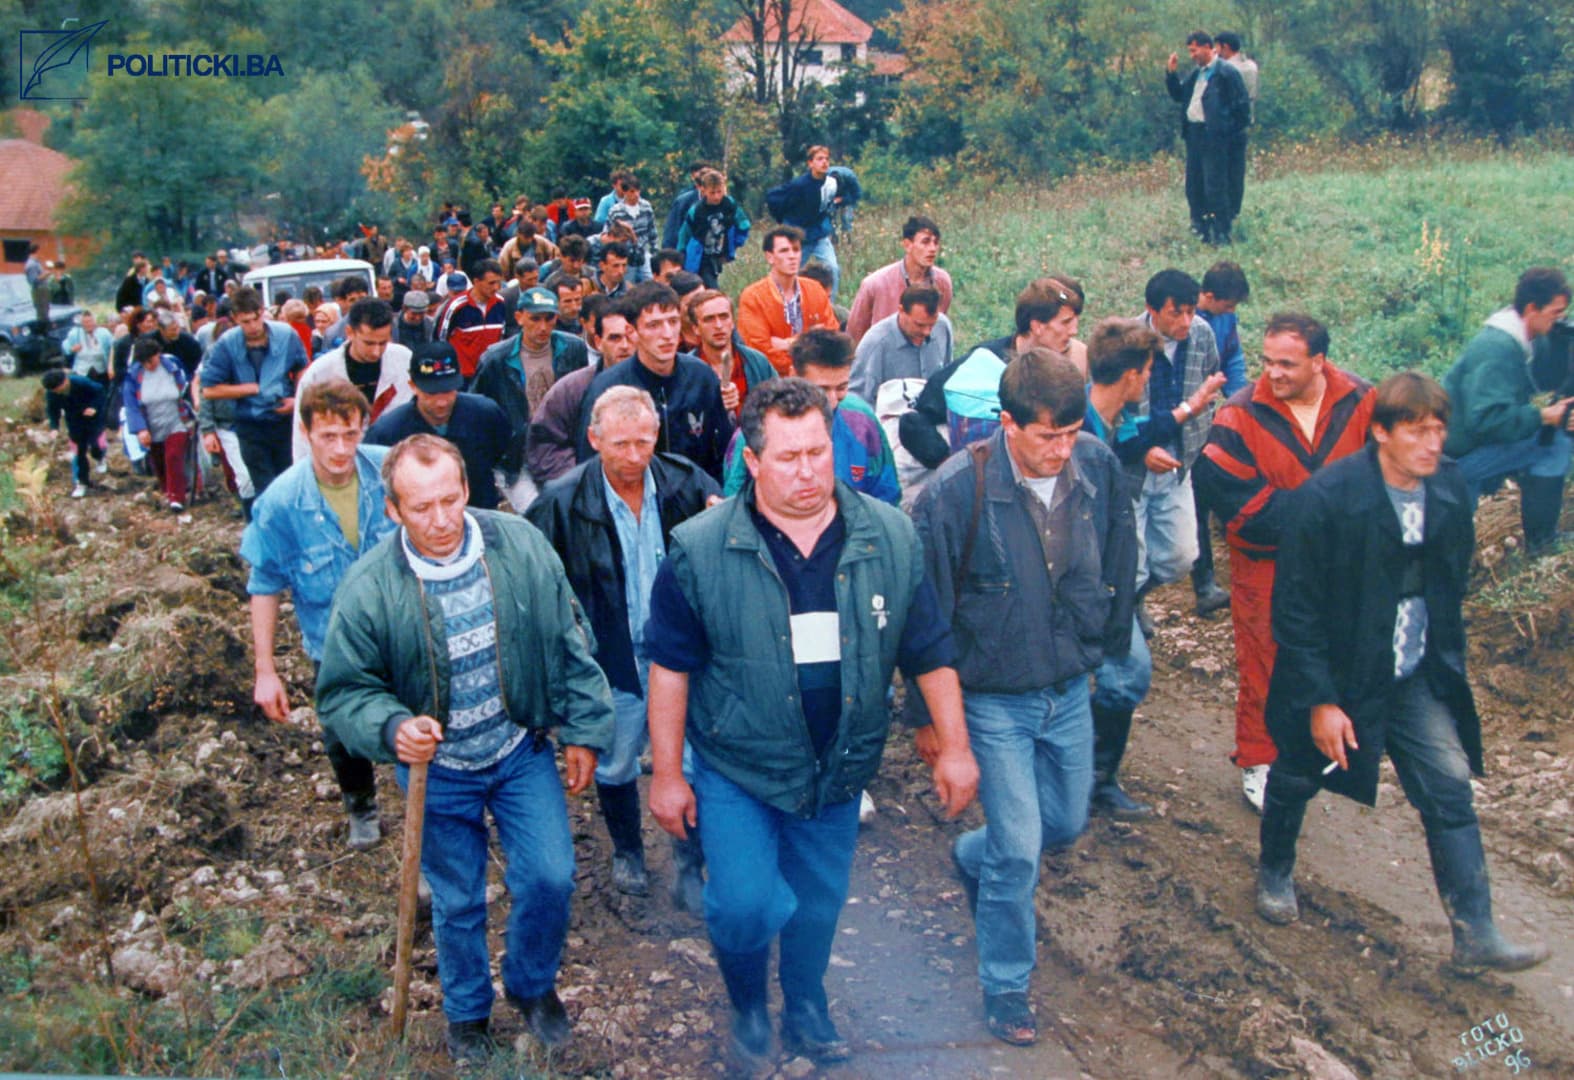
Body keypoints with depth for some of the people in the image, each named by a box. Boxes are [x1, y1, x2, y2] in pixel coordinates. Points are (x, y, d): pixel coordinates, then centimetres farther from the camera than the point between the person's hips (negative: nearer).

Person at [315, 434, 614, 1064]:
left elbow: (569, 644, -3)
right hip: (438, 772, -1)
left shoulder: (521, 546, -14)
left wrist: (582, 730, -1)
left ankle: (533, 985, 33)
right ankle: (466, 1013, 42)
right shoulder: (368, 589, -20)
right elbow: (343, 692, -10)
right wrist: (391, 728, -30)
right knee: (457, 902, 14)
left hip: (522, 751, 1)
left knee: (550, 878, 1)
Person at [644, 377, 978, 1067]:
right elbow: (670, 669, -7)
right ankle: (747, 1004, 23)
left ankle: (806, 1011, 47)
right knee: (745, 906, -11)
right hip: (737, 770, -2)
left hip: (840, 770, 3)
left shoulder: (890, 537, -8)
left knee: (819, 907, 18)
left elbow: (929, 650, 1)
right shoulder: (701, 551, -15)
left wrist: (954, 746, 2)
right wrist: (666, 773, -5)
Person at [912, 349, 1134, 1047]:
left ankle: (973, 858, 51)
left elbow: (1117, 562, 9)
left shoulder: (1099, 467, -10)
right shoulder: (956, 491, -23)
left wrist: (1109, 643, 14)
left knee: (1067, 821, 20)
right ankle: (1005, 986, 23)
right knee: (1019, 848, -1)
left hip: (1070, 692, 5)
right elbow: (925, 608, -14)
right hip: (994, 699, -5)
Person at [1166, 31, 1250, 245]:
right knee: (1193, 187, 12)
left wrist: (1232, 131, -10)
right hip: (1193, 135, 9)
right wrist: (1171, 73, 8)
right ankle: (1201, 231, 23)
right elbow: (1178, 94, 22)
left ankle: (1221, 235, -1)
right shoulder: (1197, 74, 16)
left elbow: (1242, 105, -10)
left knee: (1215, 187, -7)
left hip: (1214, 137, -9)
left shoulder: (1226, 73, -9)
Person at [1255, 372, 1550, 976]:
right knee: (1296, 779, 15)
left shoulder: (1450, 489, -4)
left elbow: (1452, 584, 10)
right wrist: (1320, 700, -19)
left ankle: (1475, 937, 8)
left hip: (1417, 680, 4)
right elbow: (1295, 609, -18)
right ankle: (1274, 873, 43)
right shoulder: (1326, 497, -22)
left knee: (1451, 791, -1)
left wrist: (1447, 664, 11)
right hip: (1337, 678, -4)